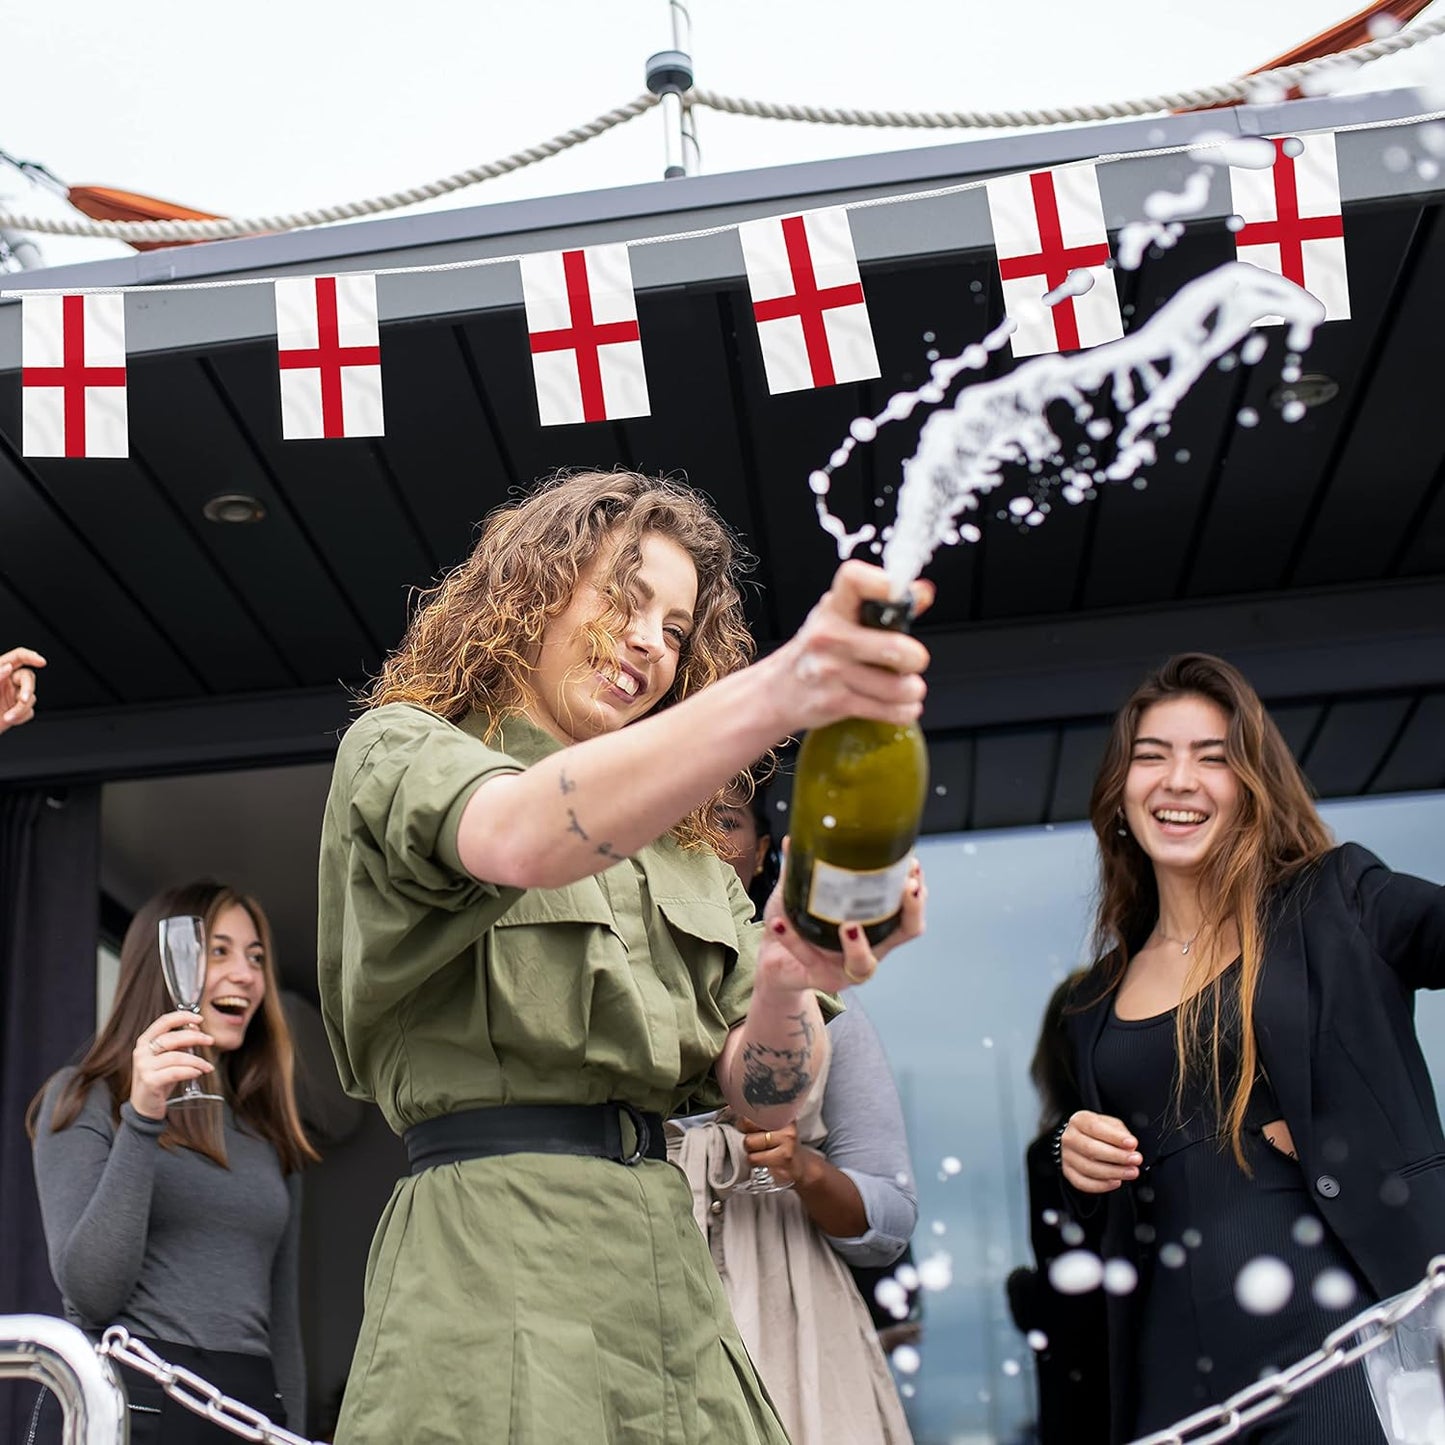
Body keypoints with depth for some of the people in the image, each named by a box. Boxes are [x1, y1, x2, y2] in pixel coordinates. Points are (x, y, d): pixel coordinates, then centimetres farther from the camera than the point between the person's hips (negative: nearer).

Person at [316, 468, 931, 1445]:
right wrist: (770, 697, -35)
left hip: (673, 1267, 6)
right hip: (496, 1255, -5)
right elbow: (520, 840, -22)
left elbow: (763, 1095, 6)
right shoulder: (398, 750, 3)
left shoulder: (689, 861, 19)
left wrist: (789, 984, -17)